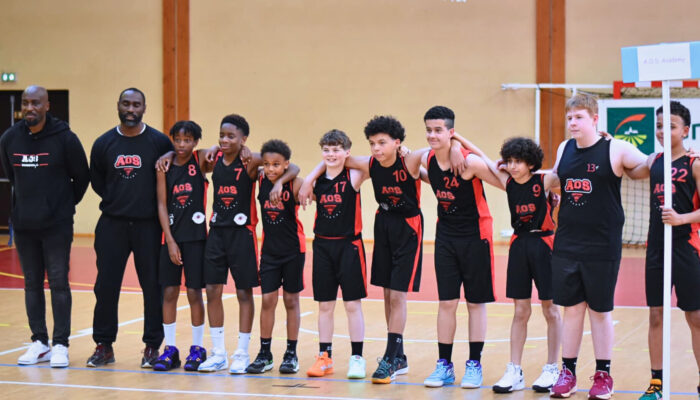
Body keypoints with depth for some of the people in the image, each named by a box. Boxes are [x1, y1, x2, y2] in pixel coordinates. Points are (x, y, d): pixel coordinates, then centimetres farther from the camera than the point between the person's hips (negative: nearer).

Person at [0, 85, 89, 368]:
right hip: (24, 225, 4)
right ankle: (39, 343, 16)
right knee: (32, 284, 9)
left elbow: (82, 177, 2)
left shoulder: (65, 138, -9)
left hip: (57, 225, -4)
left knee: (58, 283, -2)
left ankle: (60, 345, 3)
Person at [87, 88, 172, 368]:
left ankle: (152, 347, 12)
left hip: (148, 225, -2)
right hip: (112, 224, 2)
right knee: (106, 286, 3)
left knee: (153, 286, 2)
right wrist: (116, 200, 8)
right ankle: (104, 345, 14)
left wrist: (155, 205, -2)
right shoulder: (104, 143, 4)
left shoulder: (159, 142, -3)